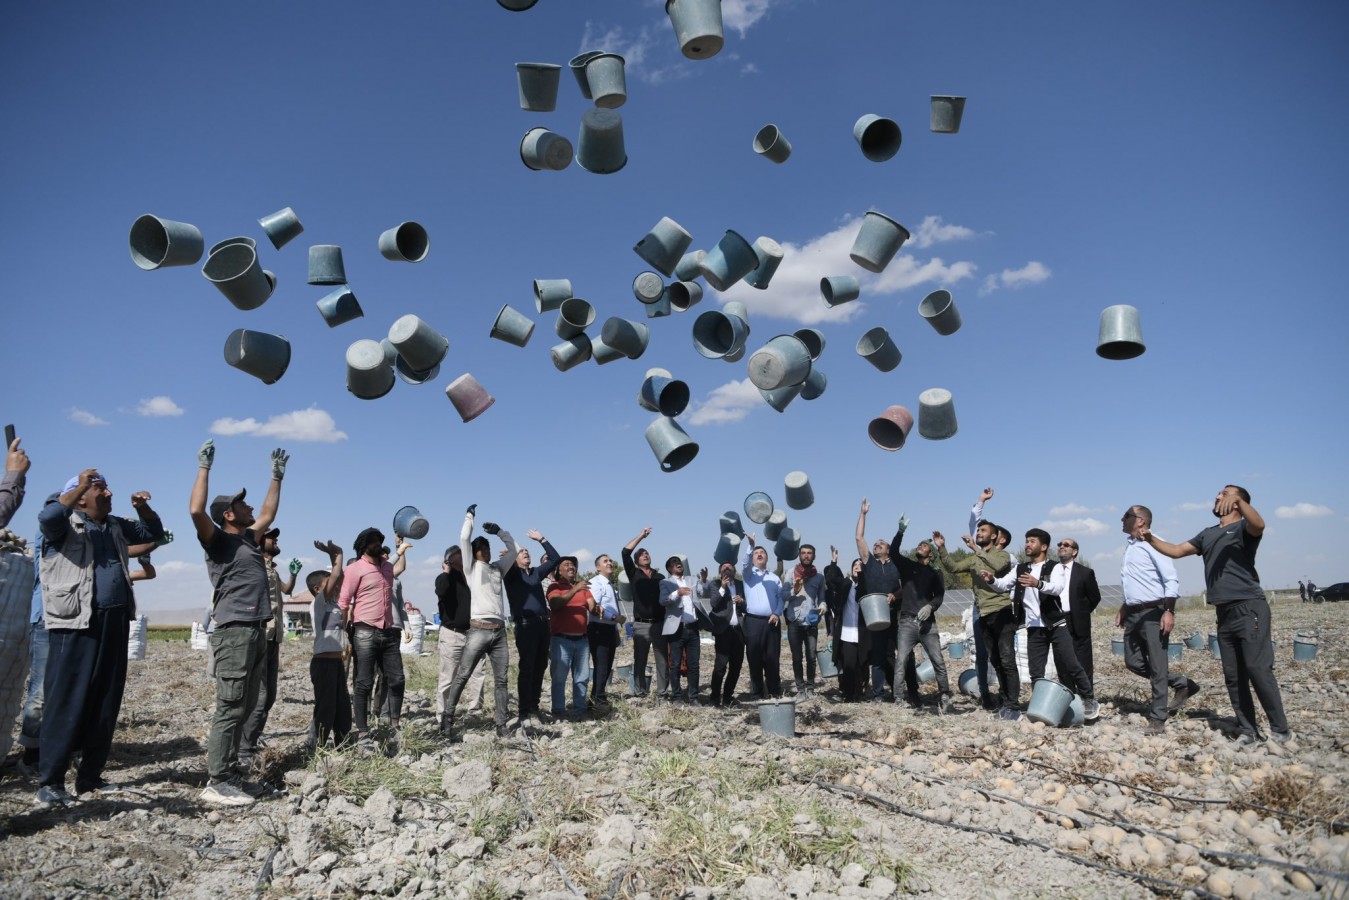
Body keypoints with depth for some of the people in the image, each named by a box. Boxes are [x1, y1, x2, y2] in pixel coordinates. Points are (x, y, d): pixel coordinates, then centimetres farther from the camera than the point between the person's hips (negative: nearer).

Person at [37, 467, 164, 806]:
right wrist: (81, 485, -20)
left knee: (106, 704, 9)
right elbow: (47, 517, -24)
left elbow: (153, 531, 28)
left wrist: (143, 507, 9)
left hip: (115, 623, 7)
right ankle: (49, 780, 6)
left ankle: (90, 776, 19)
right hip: (76, 625, -7)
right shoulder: (66, 525, -2)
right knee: (67, 703, -4)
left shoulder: (115, 526, 17)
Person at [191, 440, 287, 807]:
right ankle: (216, 782, -4)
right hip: (234, 631, -9)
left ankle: (231, 774, 18)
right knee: (229, 708, -8)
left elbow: (268, 514, 35)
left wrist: (277, 476, 35)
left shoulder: (249, 538, 19)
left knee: (245, 709, 11)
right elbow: (196, 510, -20)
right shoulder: (218, 541, -3)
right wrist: (204, 467, -15)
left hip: (257, 631, 9)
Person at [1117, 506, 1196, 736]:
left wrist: (1169, 611, -22)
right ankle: (1182, 684, 25)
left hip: (1153, 613, -9)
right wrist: (1124, 608, 20)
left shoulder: (1152, 544, -10)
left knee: (1157, 667, -2)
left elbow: (1171, 580, -15)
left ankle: (1157, 719, 5)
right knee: (1133, 662, 9)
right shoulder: (1130, 547, 16)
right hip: (1134, 614, 9)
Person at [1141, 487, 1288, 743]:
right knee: (1233, 675, 7)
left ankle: (1280, 729, 1)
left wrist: (1238, 499, -40)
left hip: (1249, 609, -7)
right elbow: (1177, 551, 21)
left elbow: (1259, 525, -25)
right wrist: (1151, 539, 6)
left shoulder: (1242, 528, -1)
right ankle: (1247, 730, 13)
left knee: (1258, 669, -10)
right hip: (1224, 613, 7)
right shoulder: (1207, 534, 20)